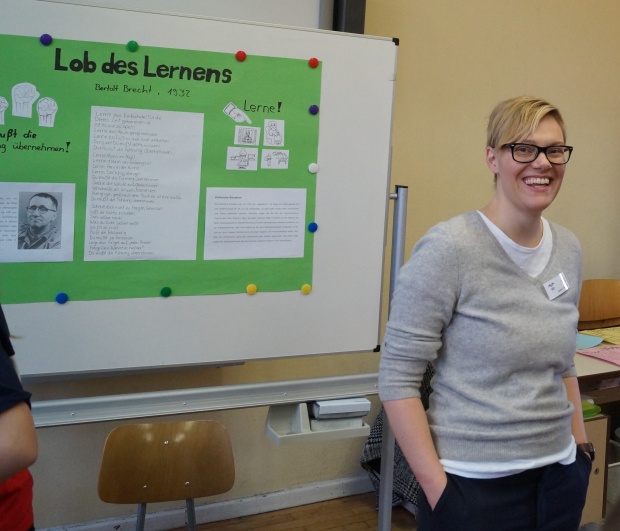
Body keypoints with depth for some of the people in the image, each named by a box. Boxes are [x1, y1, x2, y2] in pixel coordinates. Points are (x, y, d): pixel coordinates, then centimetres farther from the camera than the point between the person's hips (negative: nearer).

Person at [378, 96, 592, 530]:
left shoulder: (569, 249, 4)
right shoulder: (449, 248, -15)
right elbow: (398, 379, -15)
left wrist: (582, 445, 13)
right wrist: (438, 488, -16)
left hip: (559, 475, 6)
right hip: (474, 485, -6)